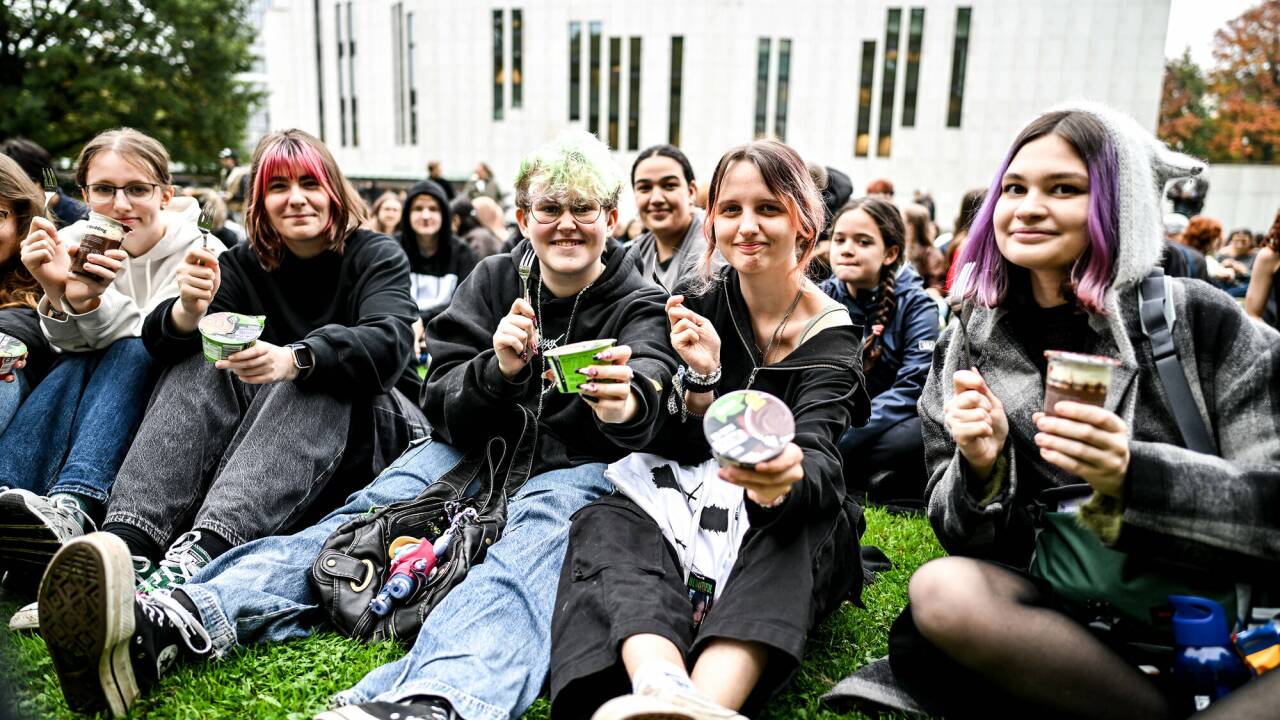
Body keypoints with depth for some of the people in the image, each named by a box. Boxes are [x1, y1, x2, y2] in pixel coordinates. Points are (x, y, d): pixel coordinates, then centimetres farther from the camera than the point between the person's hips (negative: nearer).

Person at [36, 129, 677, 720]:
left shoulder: (639, 307, 2)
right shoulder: (492, 281, 10)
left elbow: (641, 415, -17)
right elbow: (442, 408, 2)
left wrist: (625, 408, -43)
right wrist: (498, 370, -20)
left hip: (577, 468, -4)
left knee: (535, 546, -38)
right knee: (364, 516, -22)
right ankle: (171, 626, -45)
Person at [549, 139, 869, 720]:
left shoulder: (830, 334, -6)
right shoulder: (697, 302, 0)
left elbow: (818, 455, -25)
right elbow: (678, 450, -1)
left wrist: (783, 482, -50)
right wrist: (701, 377, -21)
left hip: (786, 522, -1)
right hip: (681, 497, 2)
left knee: (796, 517, -35)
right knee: (607, 522, -29)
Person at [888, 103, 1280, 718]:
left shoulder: (1199, 321, -3)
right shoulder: (968, 349, 3)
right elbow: (961, 538, 3)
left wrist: (1130, 476, -26)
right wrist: (981, 468, -19)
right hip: (1057, 611, 3)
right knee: (941, 591, -29)